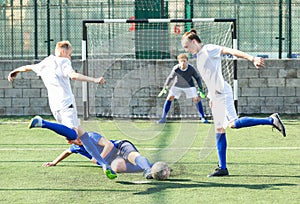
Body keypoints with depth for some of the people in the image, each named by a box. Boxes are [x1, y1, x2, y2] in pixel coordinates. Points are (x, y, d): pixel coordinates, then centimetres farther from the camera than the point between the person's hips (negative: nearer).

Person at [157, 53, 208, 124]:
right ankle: (163, 118, -1)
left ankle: (202, 117, 6)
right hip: (177, 85, 0)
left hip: (189, 85, 0)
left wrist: (200, 89, -18)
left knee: (196, 99, -9)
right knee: (169, 98, -11)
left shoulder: (191, 68, -30)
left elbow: (197, 77, -13)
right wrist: (165, 88, -4)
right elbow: (170, 77, -12)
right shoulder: (176, 69, -30)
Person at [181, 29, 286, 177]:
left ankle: (271, 120, -15)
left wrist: (252, 59, -28)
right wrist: (211, 97, 25)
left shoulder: (209, 50, -6)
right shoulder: (199, 56, 20)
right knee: (219, 130, 7)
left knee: (233, 123, -24)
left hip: (223, 94, -9)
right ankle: (222, 168, 9)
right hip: (216, 97, 9)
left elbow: (230, 51, -16)